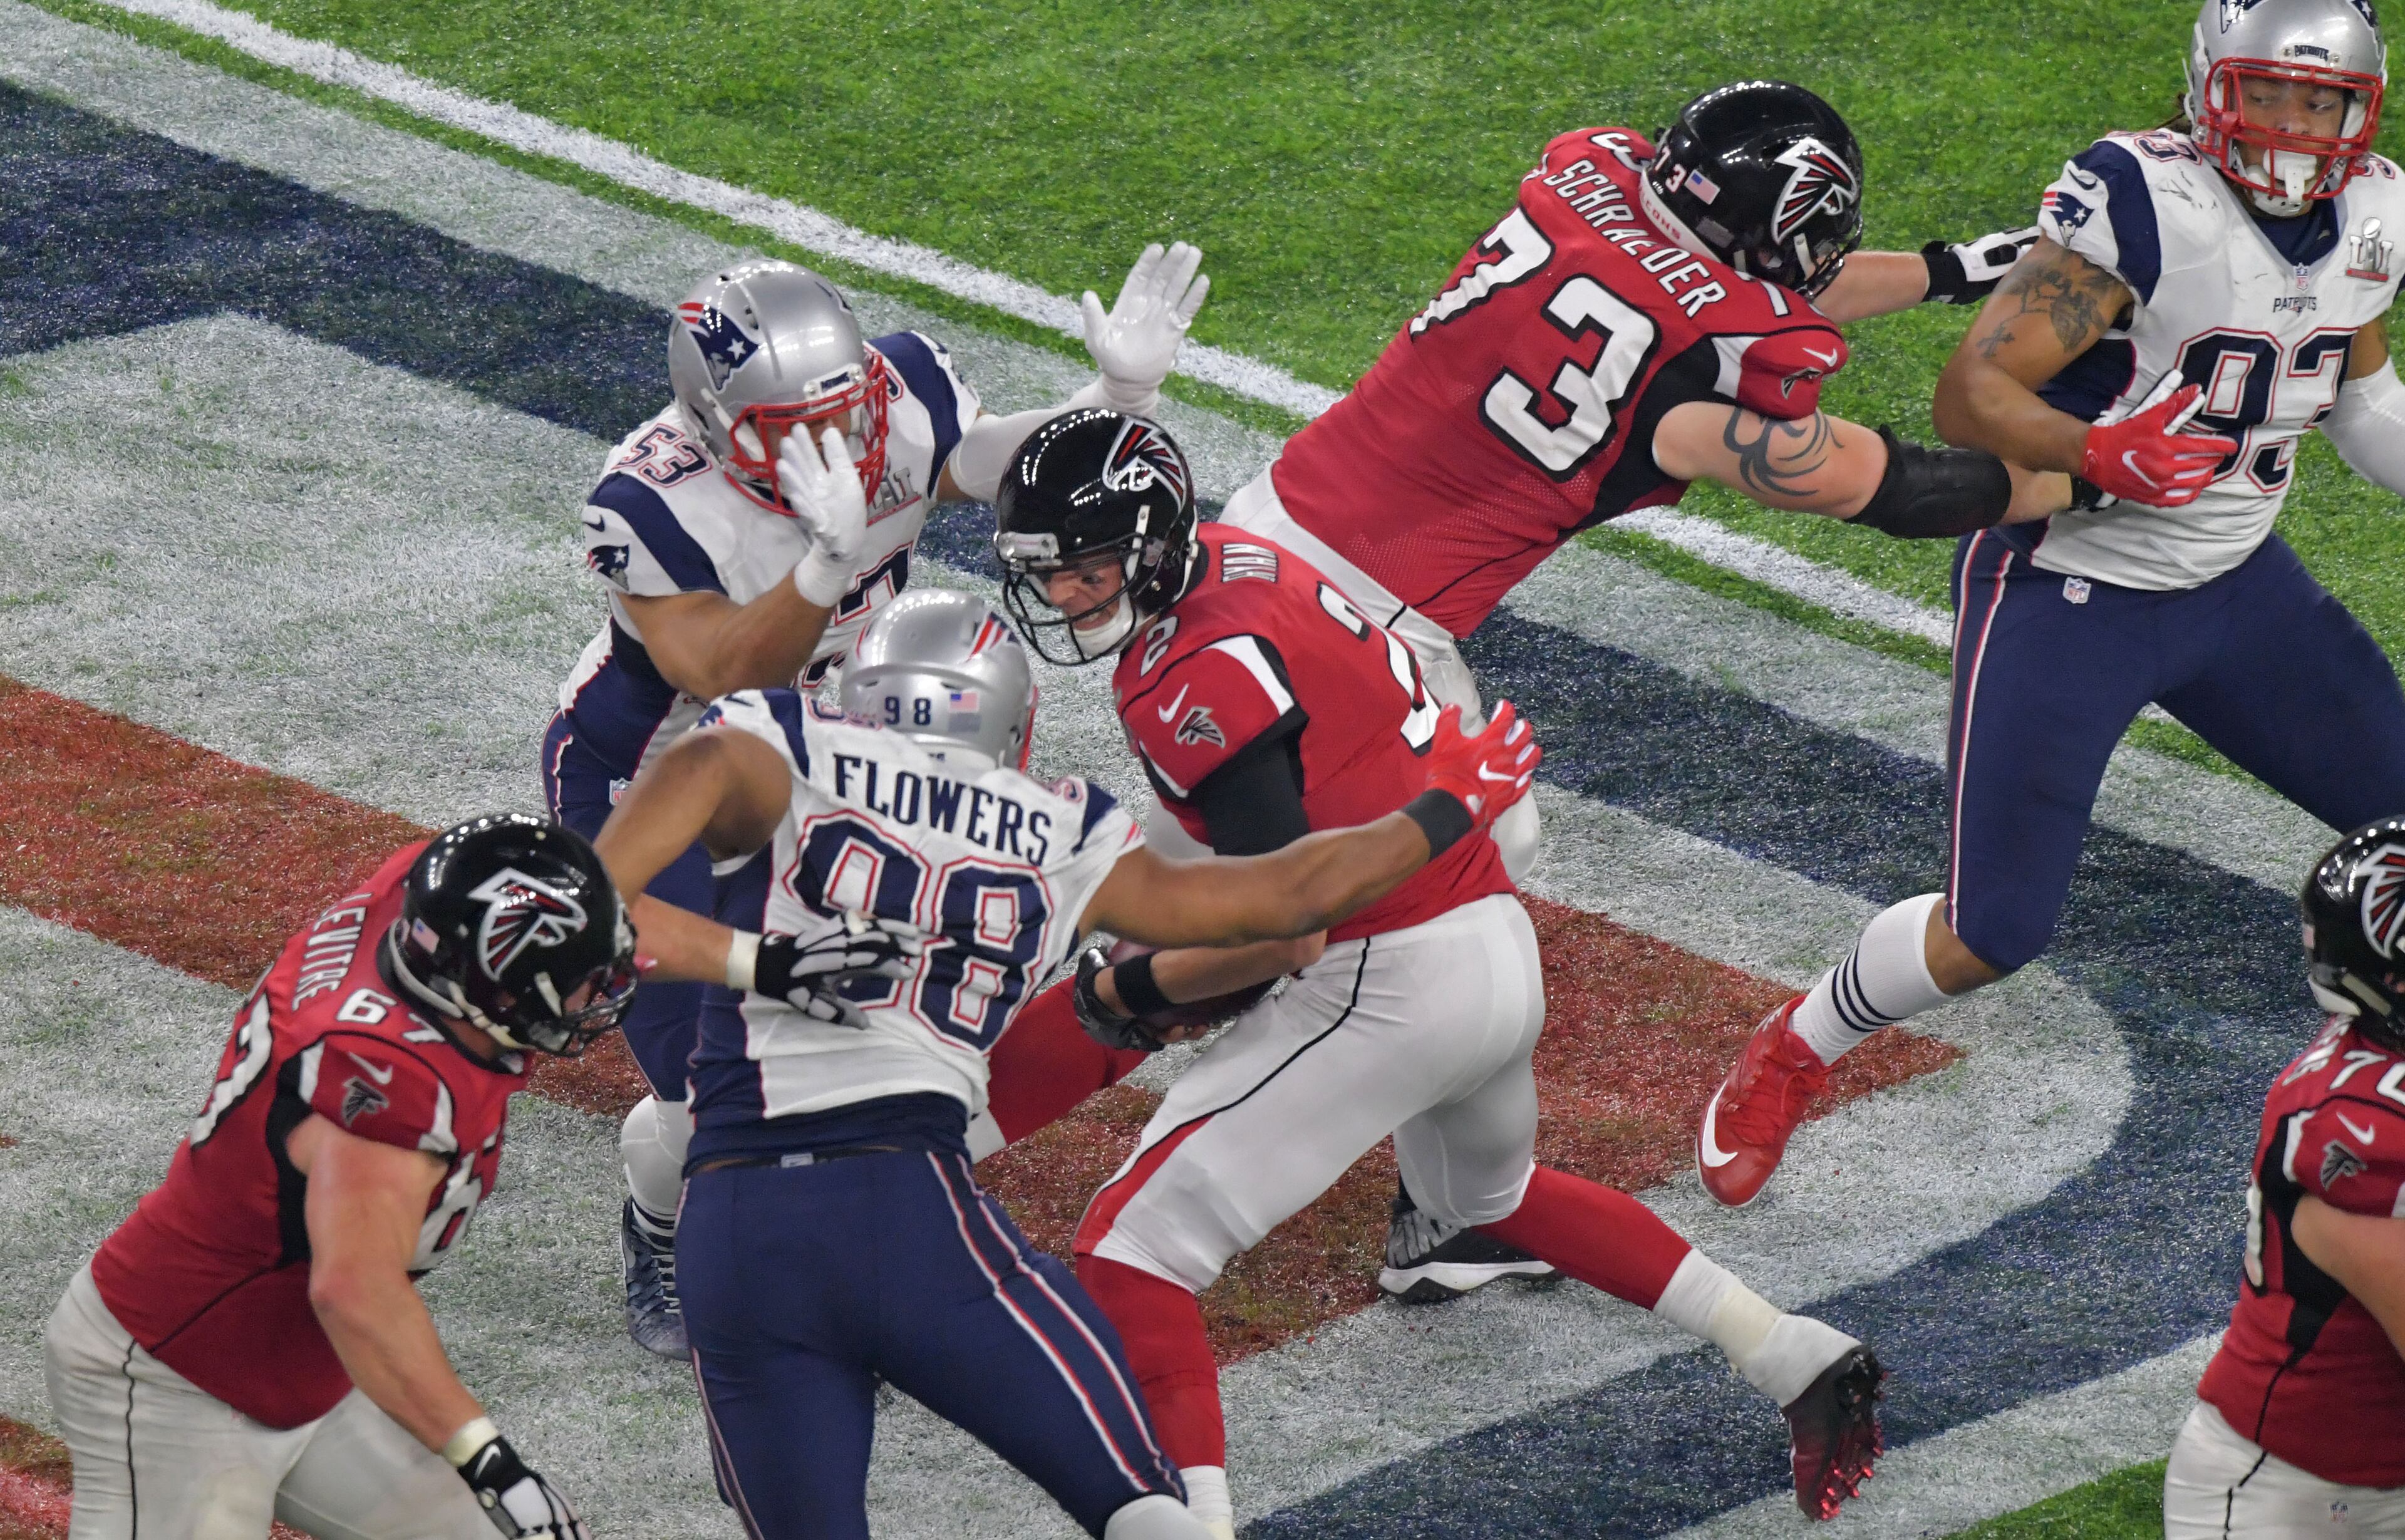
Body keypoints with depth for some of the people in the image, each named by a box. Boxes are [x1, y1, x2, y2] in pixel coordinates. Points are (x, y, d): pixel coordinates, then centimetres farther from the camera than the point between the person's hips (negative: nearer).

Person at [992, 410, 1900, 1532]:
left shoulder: (1192, 679, -20)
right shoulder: (1230, 557, 8)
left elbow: (1286, 930, -23)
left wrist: (1132, 990, -9)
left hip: (1390, 990, -10)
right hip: (1506, 949, 10)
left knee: (1129, 1248, -9)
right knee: (1486, 1195, 38)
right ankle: (1803, 1364, 38)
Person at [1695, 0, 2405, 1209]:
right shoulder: (2142, 204, -26)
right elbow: (1972, 394, -28)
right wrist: (2097, 454, -45)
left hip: (2234, 584, 7)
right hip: (2064, 594, -7)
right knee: (1990, 937, -7)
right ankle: (1792, 1053, 20)